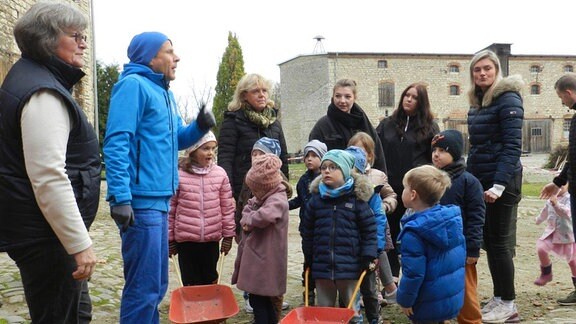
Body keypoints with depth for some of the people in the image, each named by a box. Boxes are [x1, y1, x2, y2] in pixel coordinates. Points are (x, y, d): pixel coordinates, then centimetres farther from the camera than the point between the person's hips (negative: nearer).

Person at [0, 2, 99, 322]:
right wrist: (80, 243, -25)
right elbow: (49, 177, -27)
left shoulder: (32, 77, 14)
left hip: (37, 232, 11)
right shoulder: (43, 93, -19)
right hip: (47, 236, -11)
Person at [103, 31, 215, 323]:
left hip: (159, 200, 10)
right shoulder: (133, 84, -10)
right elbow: (116, 143, -19)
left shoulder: (164, 92, 18)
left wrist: (199, 126, 3)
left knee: (157, 285, 17)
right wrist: (121, 197, -25)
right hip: (141, 201, -10)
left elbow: (175, 139, 24)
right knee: (144, 288, -6)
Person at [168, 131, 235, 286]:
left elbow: (227, 207, 4)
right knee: (191, 283, 7)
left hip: (212, 239, 2)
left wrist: (228, 235, 5)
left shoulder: (220, 173, -1)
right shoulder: (179, 175, -8)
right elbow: (170, 209, -1)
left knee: (210, 280, 14)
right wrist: (170, 238, 2)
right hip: (186, 240, -2)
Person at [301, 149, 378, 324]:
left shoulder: (357, 198, -5)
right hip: (322, 266, 3)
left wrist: (368, 257, -8)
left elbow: (369, 230, -3)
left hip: (349, 267, -2)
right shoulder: (316, 199, 2)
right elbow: (307, 231, 10)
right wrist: (308, 259, 11)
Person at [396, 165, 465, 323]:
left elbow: (413, 272, -24)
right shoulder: (454, 216, -3)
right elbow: (462, 252, 7)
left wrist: (404, 300, -11)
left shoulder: (413, 233, -25)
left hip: (429, 304, -7)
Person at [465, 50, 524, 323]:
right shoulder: (477, 104, 14)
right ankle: (498, 298, 20)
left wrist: (499, 185, -23)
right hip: (480, 180, 8)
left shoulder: (507, 99, -10)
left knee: (499, 242, -2)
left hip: (501, 182, -8)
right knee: (489, 241, 11)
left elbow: (512, 145, -17)